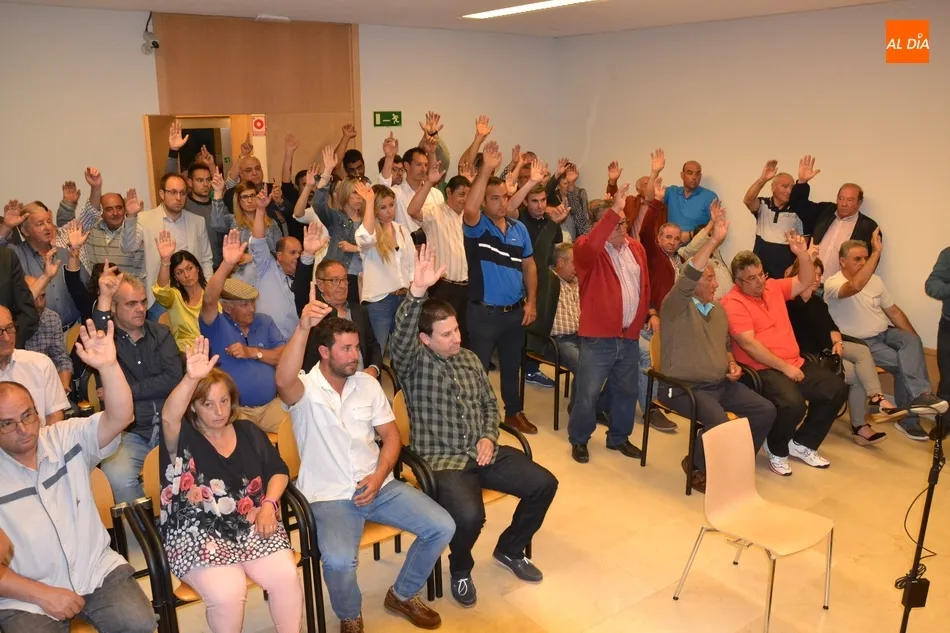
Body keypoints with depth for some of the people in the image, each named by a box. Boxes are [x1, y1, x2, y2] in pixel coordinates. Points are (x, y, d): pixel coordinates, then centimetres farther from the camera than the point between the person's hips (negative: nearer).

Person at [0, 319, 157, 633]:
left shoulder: (69, 437, 1)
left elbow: (119, 418, -17)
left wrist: (109, 366, -32)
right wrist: (43, 594, -12)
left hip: (98, 570, 1)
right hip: (26, 597, -1)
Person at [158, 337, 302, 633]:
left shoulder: (248, 432, 12)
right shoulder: (182, 438, -3)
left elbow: (278, 471, 16)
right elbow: (169, 417, -28)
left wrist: (268, 504, -4)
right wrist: (191, 378, -46)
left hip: (251, 525, 4)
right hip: (197, 534, -4)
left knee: (286, 577, -19)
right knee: (227, 593, -28)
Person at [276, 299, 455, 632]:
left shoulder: (368, 384, 6)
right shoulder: (304, 389, -9)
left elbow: (391, 435, 9)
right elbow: (283, 381, -35)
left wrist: (378, 477, -8)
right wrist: (303, 328, -48)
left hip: (378, 485, 5)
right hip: (328, 496, -5)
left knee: (442, 527, -8)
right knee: (339, 560, -32)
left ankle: (402, 595, 18)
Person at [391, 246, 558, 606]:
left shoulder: (470, 360, 10)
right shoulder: (414, 363, -8)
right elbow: (401, 337, -31)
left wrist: (489, 436, -1)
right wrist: (417, 291, -45)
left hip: (484, 452, 6)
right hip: (442, 461, -6)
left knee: (544, 483, -4)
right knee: (470, 515, -31)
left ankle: (510, 550, 21)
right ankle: (460, 570, 5)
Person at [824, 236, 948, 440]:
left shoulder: (875, 280, 6)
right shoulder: (832, 283, -17)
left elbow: (893, 311, 11)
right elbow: (855, 286, -41)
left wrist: (914, 340, 1)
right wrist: (877, 252, -37)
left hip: (885, 333, 6)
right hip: (862, 343, -5)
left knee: (912, 341, -26)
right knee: (903, 363, -24)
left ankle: (918, 396, -28)